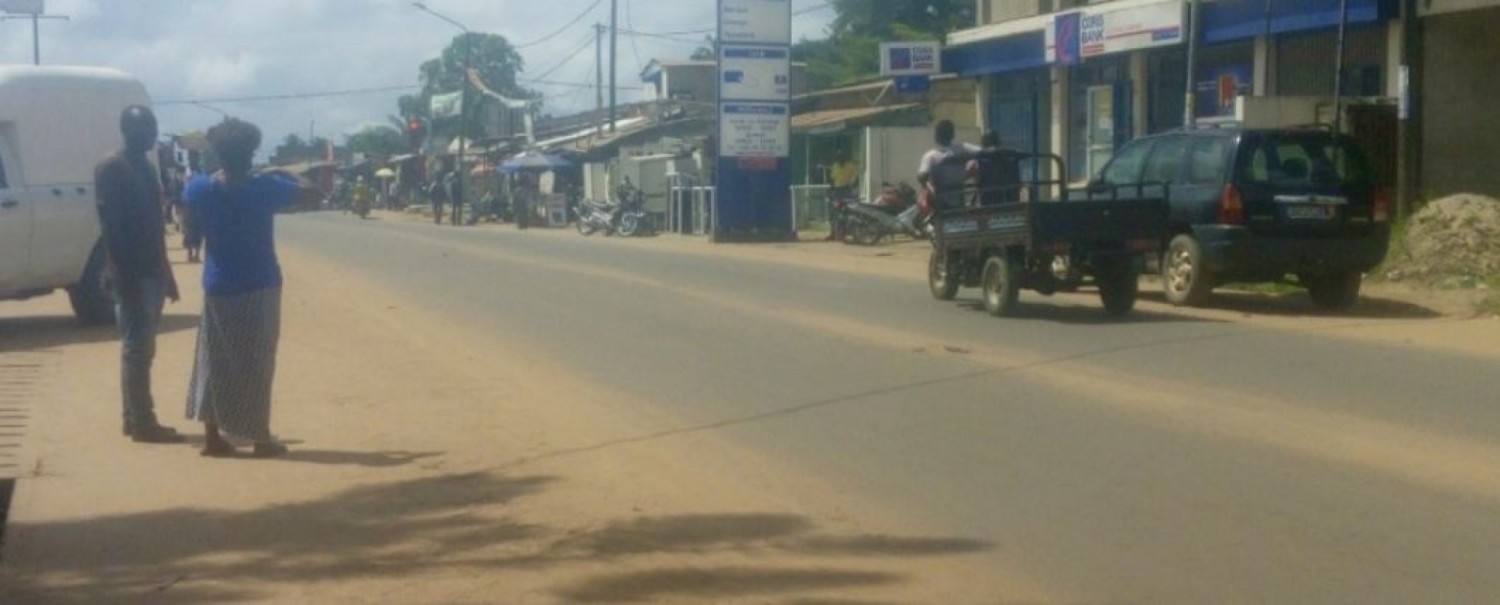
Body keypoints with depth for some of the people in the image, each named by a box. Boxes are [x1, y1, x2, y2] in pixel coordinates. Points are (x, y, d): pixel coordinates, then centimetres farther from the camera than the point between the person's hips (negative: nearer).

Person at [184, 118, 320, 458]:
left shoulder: (200, 190, -5)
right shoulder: (265, 188, -13)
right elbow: (312, 196, -1)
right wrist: (285, 177, 15)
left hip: (218, 287, 3)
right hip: (259, 287, -3)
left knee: (214, 360, 12)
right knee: (256, 363, 3)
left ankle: (212, 435, 13)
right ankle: (261, 438, 6)